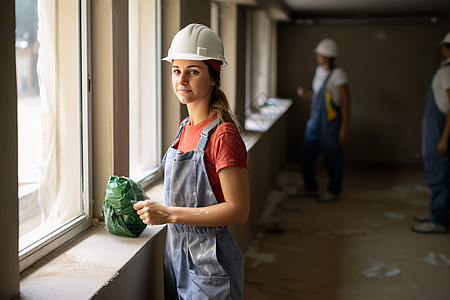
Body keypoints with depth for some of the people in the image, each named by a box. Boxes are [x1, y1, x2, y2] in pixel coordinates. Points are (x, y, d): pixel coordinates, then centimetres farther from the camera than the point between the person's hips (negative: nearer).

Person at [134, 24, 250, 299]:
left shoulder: (223, 134, -20)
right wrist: (155, 210, 4)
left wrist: (170, 214, -23)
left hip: (210, 262, -8)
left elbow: (238, 210, -23)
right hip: (177, 252, 8)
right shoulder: (187, 128, 6)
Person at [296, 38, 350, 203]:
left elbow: (346, 101, -13)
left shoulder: (338, 74, -12)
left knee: (332, 157, 2)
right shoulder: (319, 70, 12)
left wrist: (344, 128, -16)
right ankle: (310, 188, 27)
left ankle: (334, 191, 17)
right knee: (306, 156, 9)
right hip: (315, 121, 8)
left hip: (330, 123, -8)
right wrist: (307, 94, 4)